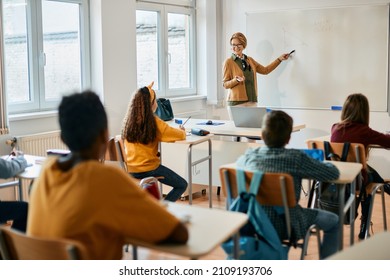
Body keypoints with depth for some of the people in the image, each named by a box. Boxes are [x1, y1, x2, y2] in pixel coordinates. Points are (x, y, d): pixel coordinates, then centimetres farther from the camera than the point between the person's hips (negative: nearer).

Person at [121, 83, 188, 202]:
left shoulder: (128, 120, -1)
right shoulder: (154, 122, -17)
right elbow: (181, 135, -9)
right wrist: (182, 130, 15)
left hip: (130, 170, 7)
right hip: (148, 168, -7)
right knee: (182, 185, 8)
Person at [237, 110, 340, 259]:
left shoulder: (249, 156, -8)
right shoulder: (296, 158, -20)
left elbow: (239, 162, 17)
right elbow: (334, 173, -11)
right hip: (286, 226, -5)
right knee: (333, 221, 18)